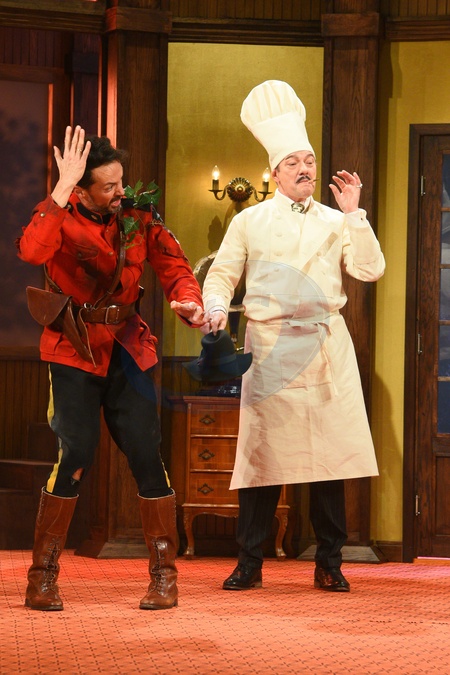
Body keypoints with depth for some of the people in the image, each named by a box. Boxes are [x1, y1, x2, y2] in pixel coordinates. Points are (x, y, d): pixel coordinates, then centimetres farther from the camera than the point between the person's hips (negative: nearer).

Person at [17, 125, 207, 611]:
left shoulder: (139, 217, 1)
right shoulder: (60, 215, -9)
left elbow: (174, 267, 2)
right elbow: (32, 251, -30)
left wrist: (189, 302, -20)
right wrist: (63, 187, -32)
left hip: (127, 351, 3)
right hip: (74, 351, -3)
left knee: (146, 454, -5)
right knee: (76, 453, -14)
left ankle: (163, 575, 6)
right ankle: (42, 576, -2)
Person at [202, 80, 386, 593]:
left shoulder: (336, 222, 13)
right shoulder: (249, 222, 10)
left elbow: (370, 270, 2)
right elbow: (221, 274, 9)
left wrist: (353, 214, -1)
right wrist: (216, 307, -11)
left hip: (327, 346, 2)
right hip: (270, 346, -2)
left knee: (330, 452, 0)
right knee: (263, 453, -3)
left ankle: (329, 564, 8)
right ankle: (249, 564, 4)